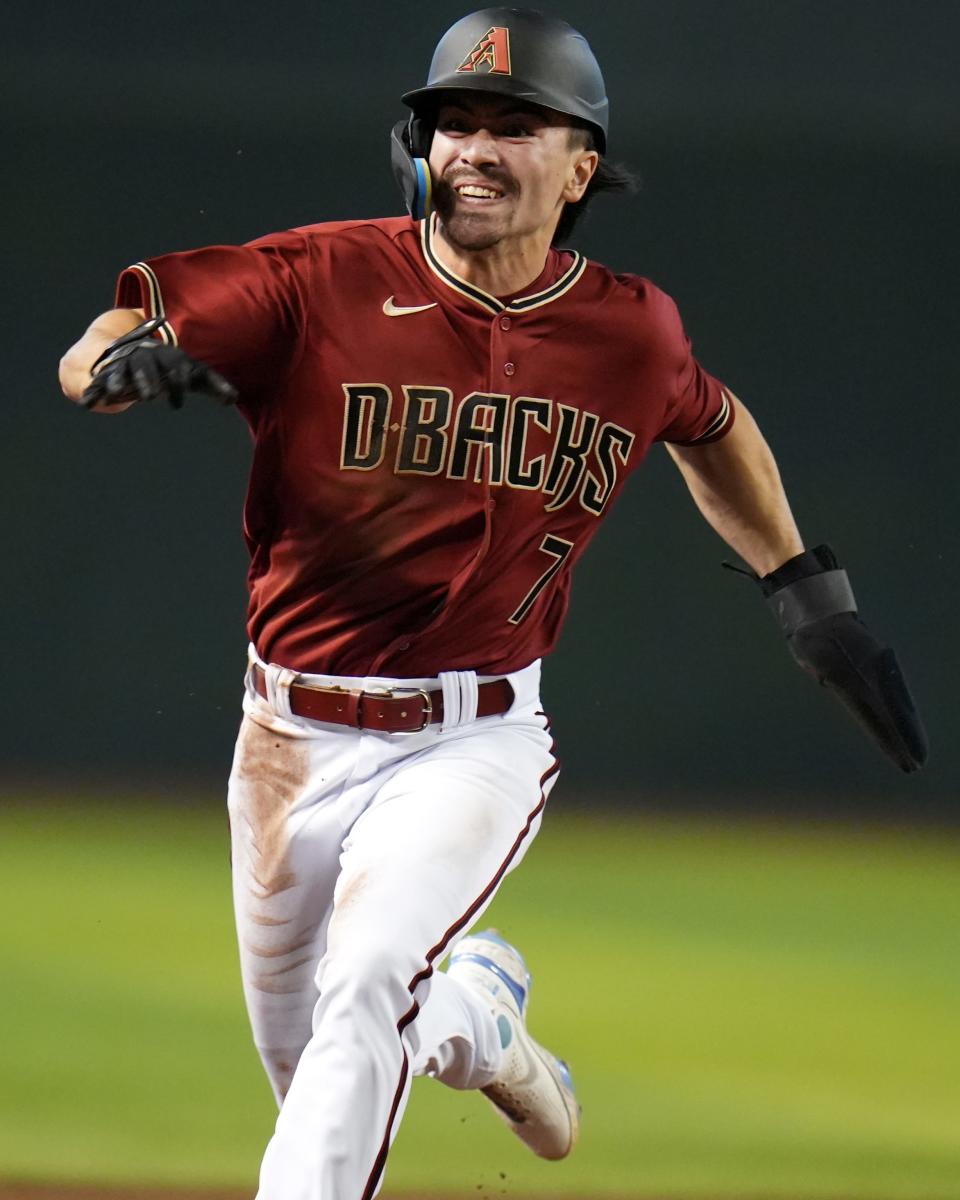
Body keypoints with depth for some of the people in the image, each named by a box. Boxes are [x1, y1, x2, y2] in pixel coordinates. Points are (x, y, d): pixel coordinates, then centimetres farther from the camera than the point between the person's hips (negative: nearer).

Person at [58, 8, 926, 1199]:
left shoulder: (630, 331, -3)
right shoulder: (327, 282, -11)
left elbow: (711, 425, 21)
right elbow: (87, 359, -14)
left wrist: (807, 589, 18)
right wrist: (123, 357, -38)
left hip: (474, 744, -1)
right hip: (292, 740, 1)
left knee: (367, 984, -26)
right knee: (310, 1063, 14)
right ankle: (476, 1014, 47)